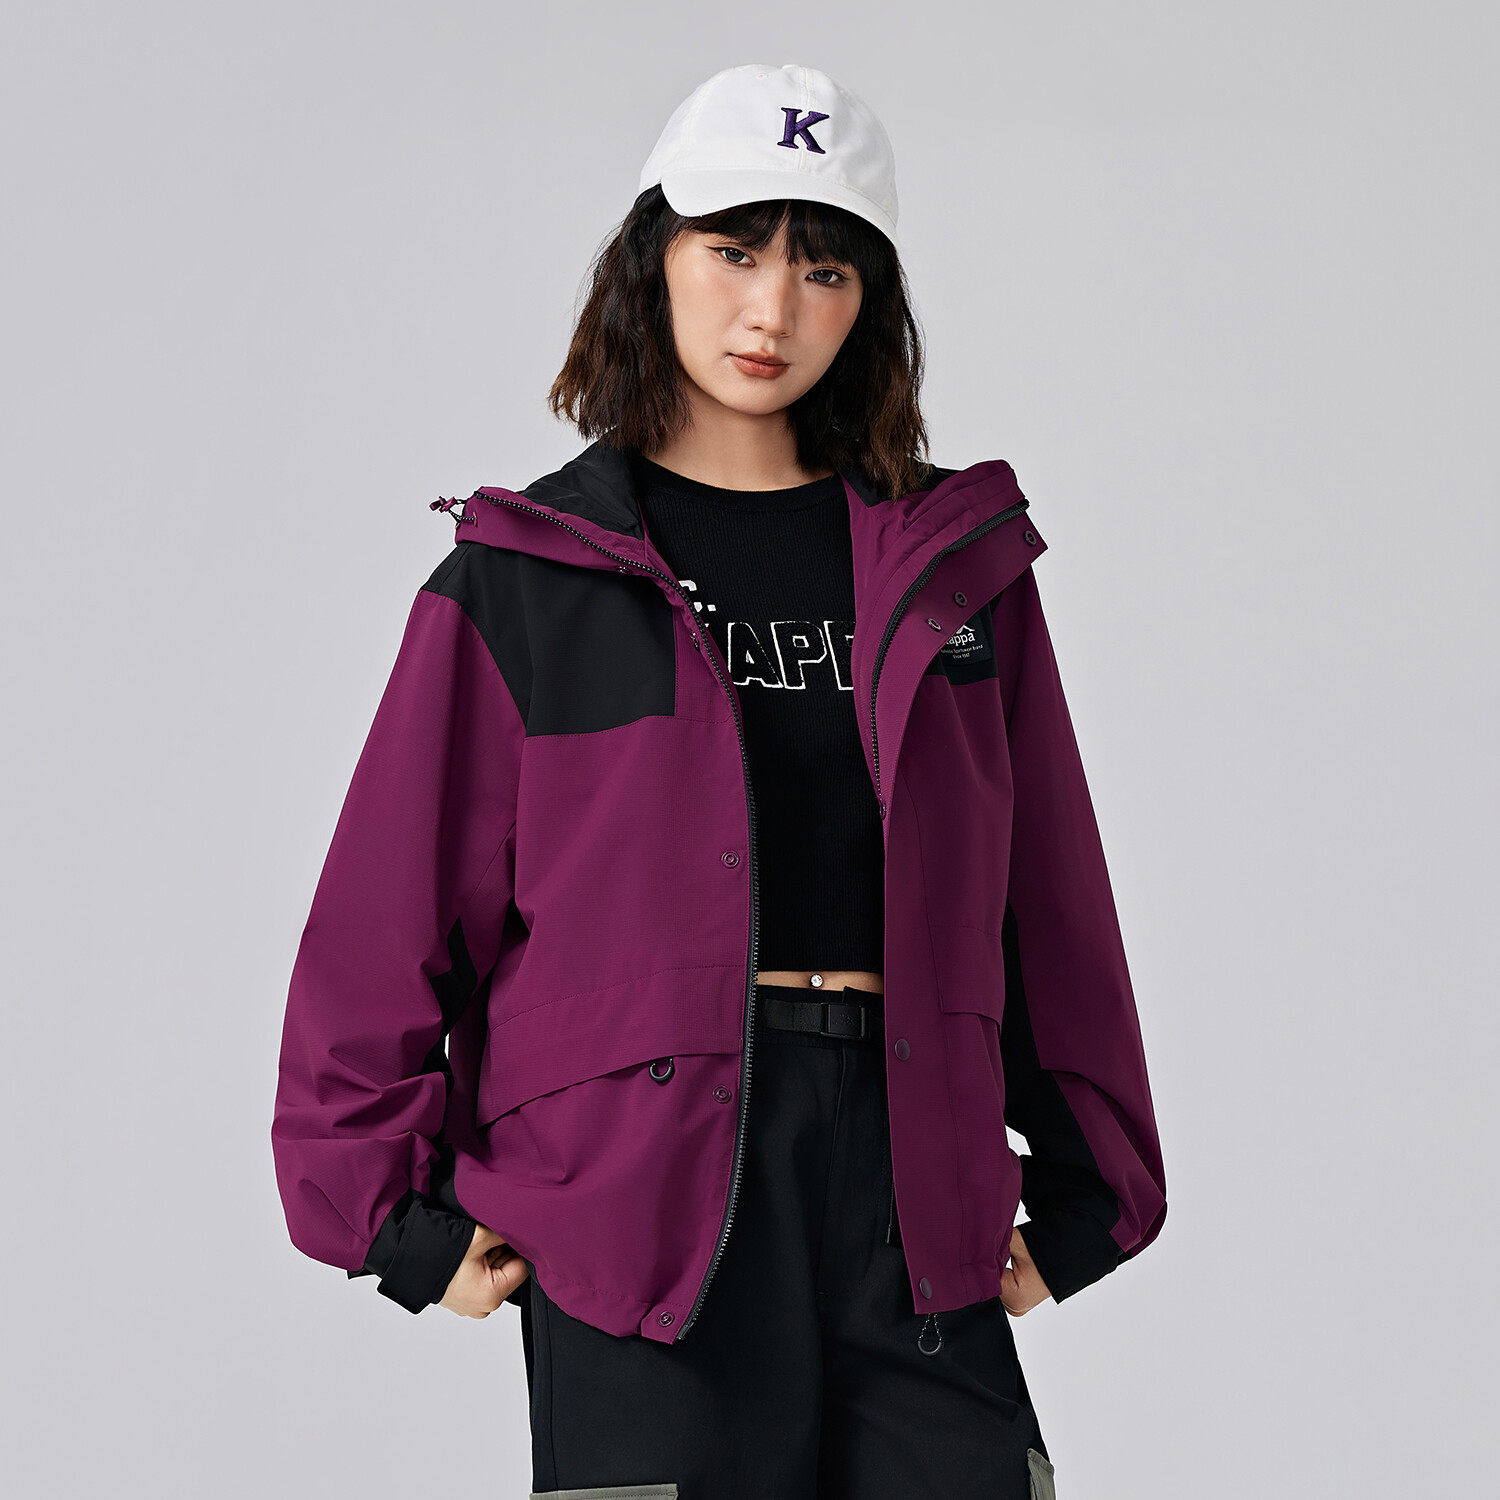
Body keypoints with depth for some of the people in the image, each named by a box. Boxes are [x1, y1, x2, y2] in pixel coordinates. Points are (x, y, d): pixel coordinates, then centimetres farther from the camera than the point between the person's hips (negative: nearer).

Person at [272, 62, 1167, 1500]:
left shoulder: (957, 563, 10)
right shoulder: (522, 577, 2)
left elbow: (1048, 890, 13)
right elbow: (391, 911, 3)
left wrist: (1081, 1191, 13)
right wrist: (394, 1209, 0)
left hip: (911, 1185, 3)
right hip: (640, 1168, -2)